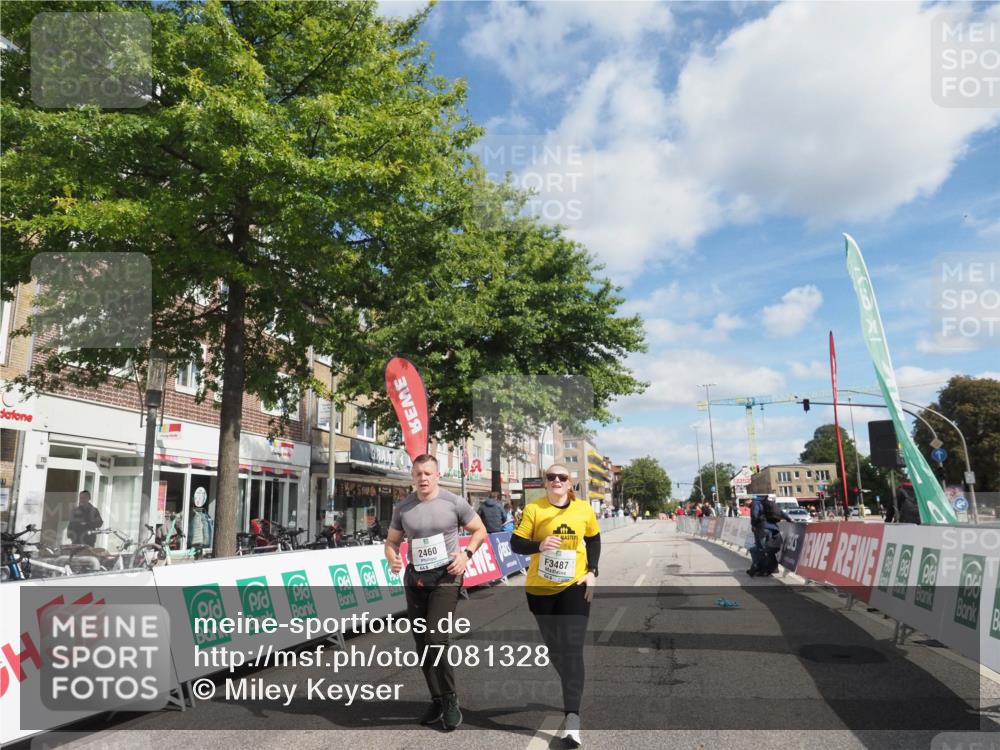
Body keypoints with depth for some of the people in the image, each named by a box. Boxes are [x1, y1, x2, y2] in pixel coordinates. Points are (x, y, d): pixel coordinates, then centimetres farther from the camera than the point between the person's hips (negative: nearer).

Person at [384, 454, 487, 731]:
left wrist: (466, 553, -13)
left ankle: (450, 699, 4)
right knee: (422, 646, 10)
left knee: (435, 639, -17)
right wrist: (392, 558, -11)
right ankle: (437, 700, 28)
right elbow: (392, 541, 11)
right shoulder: (402, 507, 2)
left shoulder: (455, 502, -6)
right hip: (415, 579, 4)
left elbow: (480, 531, 4)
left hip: (446, 577, -4)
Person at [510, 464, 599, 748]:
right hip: (541, 589, 1)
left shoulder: (583, 510, -4)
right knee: (554, 648, 16)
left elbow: (593, 539, 12)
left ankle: (572, 717, -14)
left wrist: (592, 571, 0)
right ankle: (572, 690, 44)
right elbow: (516, 543, -10)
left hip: (574, 586, 0)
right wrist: (539, 545, -29)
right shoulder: (533, 509, -10)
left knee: (572, 648, -13)